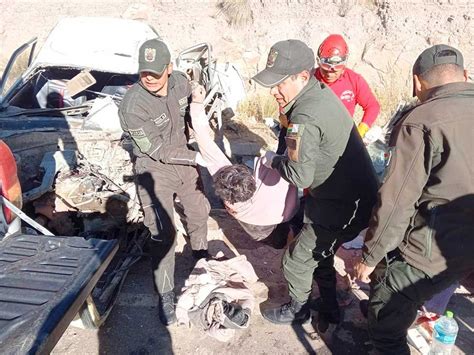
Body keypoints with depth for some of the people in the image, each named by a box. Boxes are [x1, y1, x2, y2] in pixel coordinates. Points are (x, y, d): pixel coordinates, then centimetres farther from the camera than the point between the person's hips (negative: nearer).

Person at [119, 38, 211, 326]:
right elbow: (159, 151, -23)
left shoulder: (181, 82, -13)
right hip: (155, 169, -6)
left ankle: (201, 254, 54)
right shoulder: (133, 106, -29)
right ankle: (166, 295, 16)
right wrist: (197, 158, -20)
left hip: (183, 158, 6)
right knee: (163, 234, -4)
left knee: (199, 211, 23)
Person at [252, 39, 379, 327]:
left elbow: (301, 176, -26)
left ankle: (298, 310, 36)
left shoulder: (306, 117, -28)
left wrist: (273, 160, -9)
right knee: (320, 255, 25)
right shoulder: (322, 92, 2)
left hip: (343, 209, -9)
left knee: (297, 260, 9)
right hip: (358, 196, 9)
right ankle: (330, 311, 45)